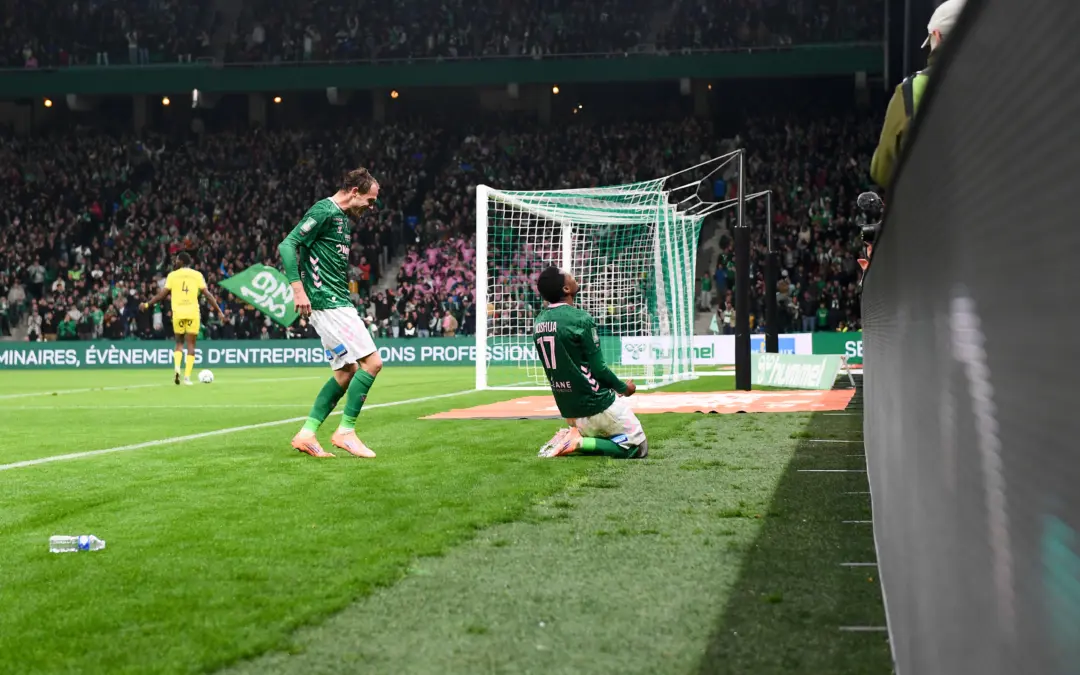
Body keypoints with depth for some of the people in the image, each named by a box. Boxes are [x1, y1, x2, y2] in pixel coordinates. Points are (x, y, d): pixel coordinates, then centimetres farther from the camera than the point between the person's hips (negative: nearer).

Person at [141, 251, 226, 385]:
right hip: (192, 313, -1)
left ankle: (176, 367, -7)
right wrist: (219, 310, 3)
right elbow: (207, 294, -1)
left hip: (178, 313, 1)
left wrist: (147, 304, 13)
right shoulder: (197, 275, 4)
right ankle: (187, 376, -5)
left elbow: (163, 294, 2)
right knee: (191, 345, 3)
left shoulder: (172, 275, 5)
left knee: (179, 343, 17)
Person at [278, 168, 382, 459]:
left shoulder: (343, 218, 18)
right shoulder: (324, 211, -11)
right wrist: (298, 288, -24)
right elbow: (287, 245, -17)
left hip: (339, 302, 10)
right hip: (328, 304, -10)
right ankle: (345, 431, -6)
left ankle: (307, 434, 11)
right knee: (372, 362, -12)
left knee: (347, 371, 10)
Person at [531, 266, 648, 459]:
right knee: (638, 447, 2)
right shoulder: (580, 318, -18)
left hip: (567, 407, 8)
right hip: (597, 405, -8)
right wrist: (623, 388, 3)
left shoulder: (538, 322, 4)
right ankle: (580, 443, -12)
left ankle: (570, 436, 2)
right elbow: (598, 368, -15)